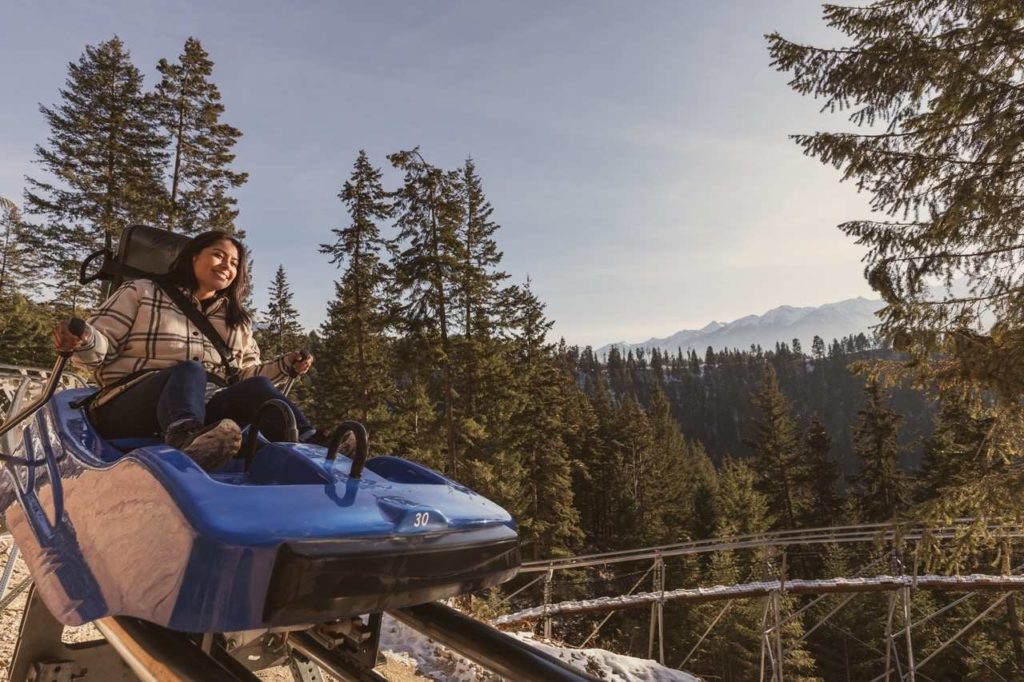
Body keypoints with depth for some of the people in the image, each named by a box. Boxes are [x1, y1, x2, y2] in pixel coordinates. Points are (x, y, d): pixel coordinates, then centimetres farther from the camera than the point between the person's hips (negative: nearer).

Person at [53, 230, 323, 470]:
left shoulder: (239, 321, 24)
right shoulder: (141, 292, 12)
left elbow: (247, 372, 24)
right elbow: (102, 345, 5)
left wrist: (285, 366, 6)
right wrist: (83, 339, -19)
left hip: (206, 410, 4)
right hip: (131, 407, -3)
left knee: (256, 388, -27)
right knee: (189, 371, -36)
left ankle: (313, 447, -53)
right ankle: (187, 441, -68)